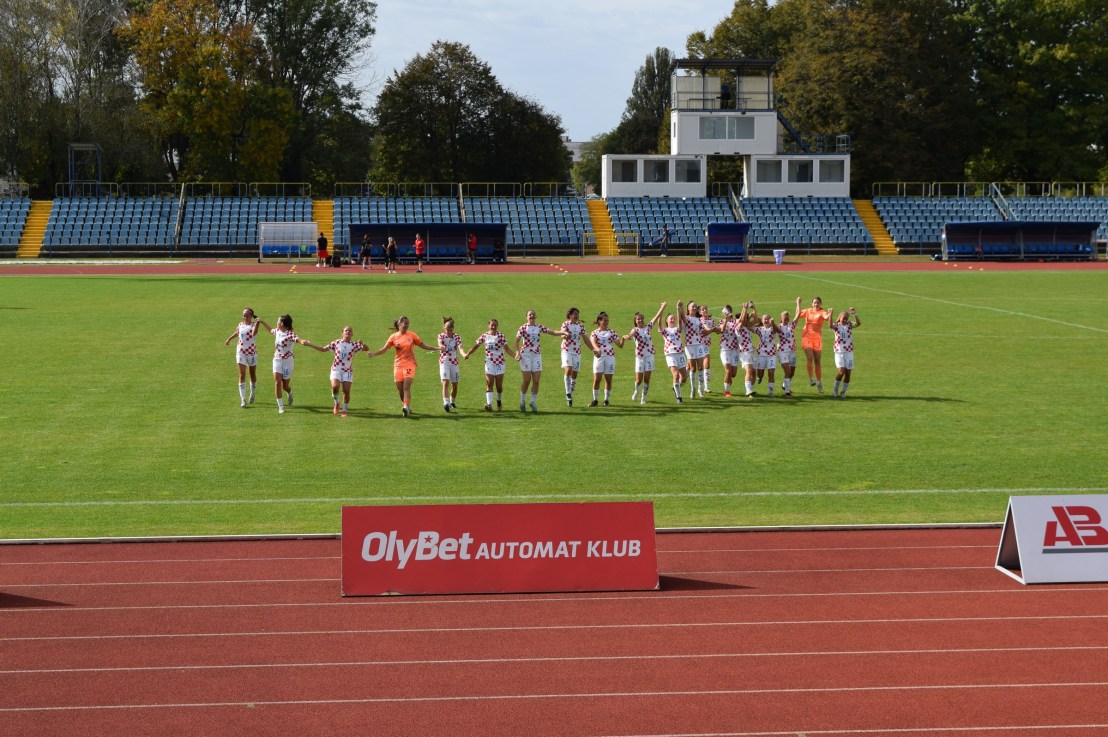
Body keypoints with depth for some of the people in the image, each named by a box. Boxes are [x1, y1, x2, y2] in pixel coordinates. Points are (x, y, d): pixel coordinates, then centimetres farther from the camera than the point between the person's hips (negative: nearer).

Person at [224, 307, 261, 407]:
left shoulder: (253, 325, -8)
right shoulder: (241, 325, 6)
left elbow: (254, 333, -32)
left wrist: (257, 323, -43)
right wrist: (229, 338, 41)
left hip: (252, 352, -3)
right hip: (241, 352, 3)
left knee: (253, 375, 12)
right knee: (242, 375, -8)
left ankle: (252, 394, 35)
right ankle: (243, 399, -12)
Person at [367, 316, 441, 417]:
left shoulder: (411, 335, 3)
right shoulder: (393, 337, 3)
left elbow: (423, 346, 10)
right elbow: (384, 349, 4)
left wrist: (437, 348, 4)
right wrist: (374, 353, -12)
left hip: (409, 364, -2)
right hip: (398, 365, 2)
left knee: (406, 386, -18)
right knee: (400, 389, 2)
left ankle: (406, 407, -26)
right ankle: (407, 407, 19)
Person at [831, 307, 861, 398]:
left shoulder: (850, 325, 3)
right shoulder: (836, 326, -1)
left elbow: (858, 323, -15)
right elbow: (831, 325, -25)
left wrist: (854, 314, -30)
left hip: (849, 352, 2)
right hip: (839, 352, -2)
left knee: (847, 373, 1)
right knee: (841, 372, -16)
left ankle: (843, 392, 17)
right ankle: (835, 389, 7)